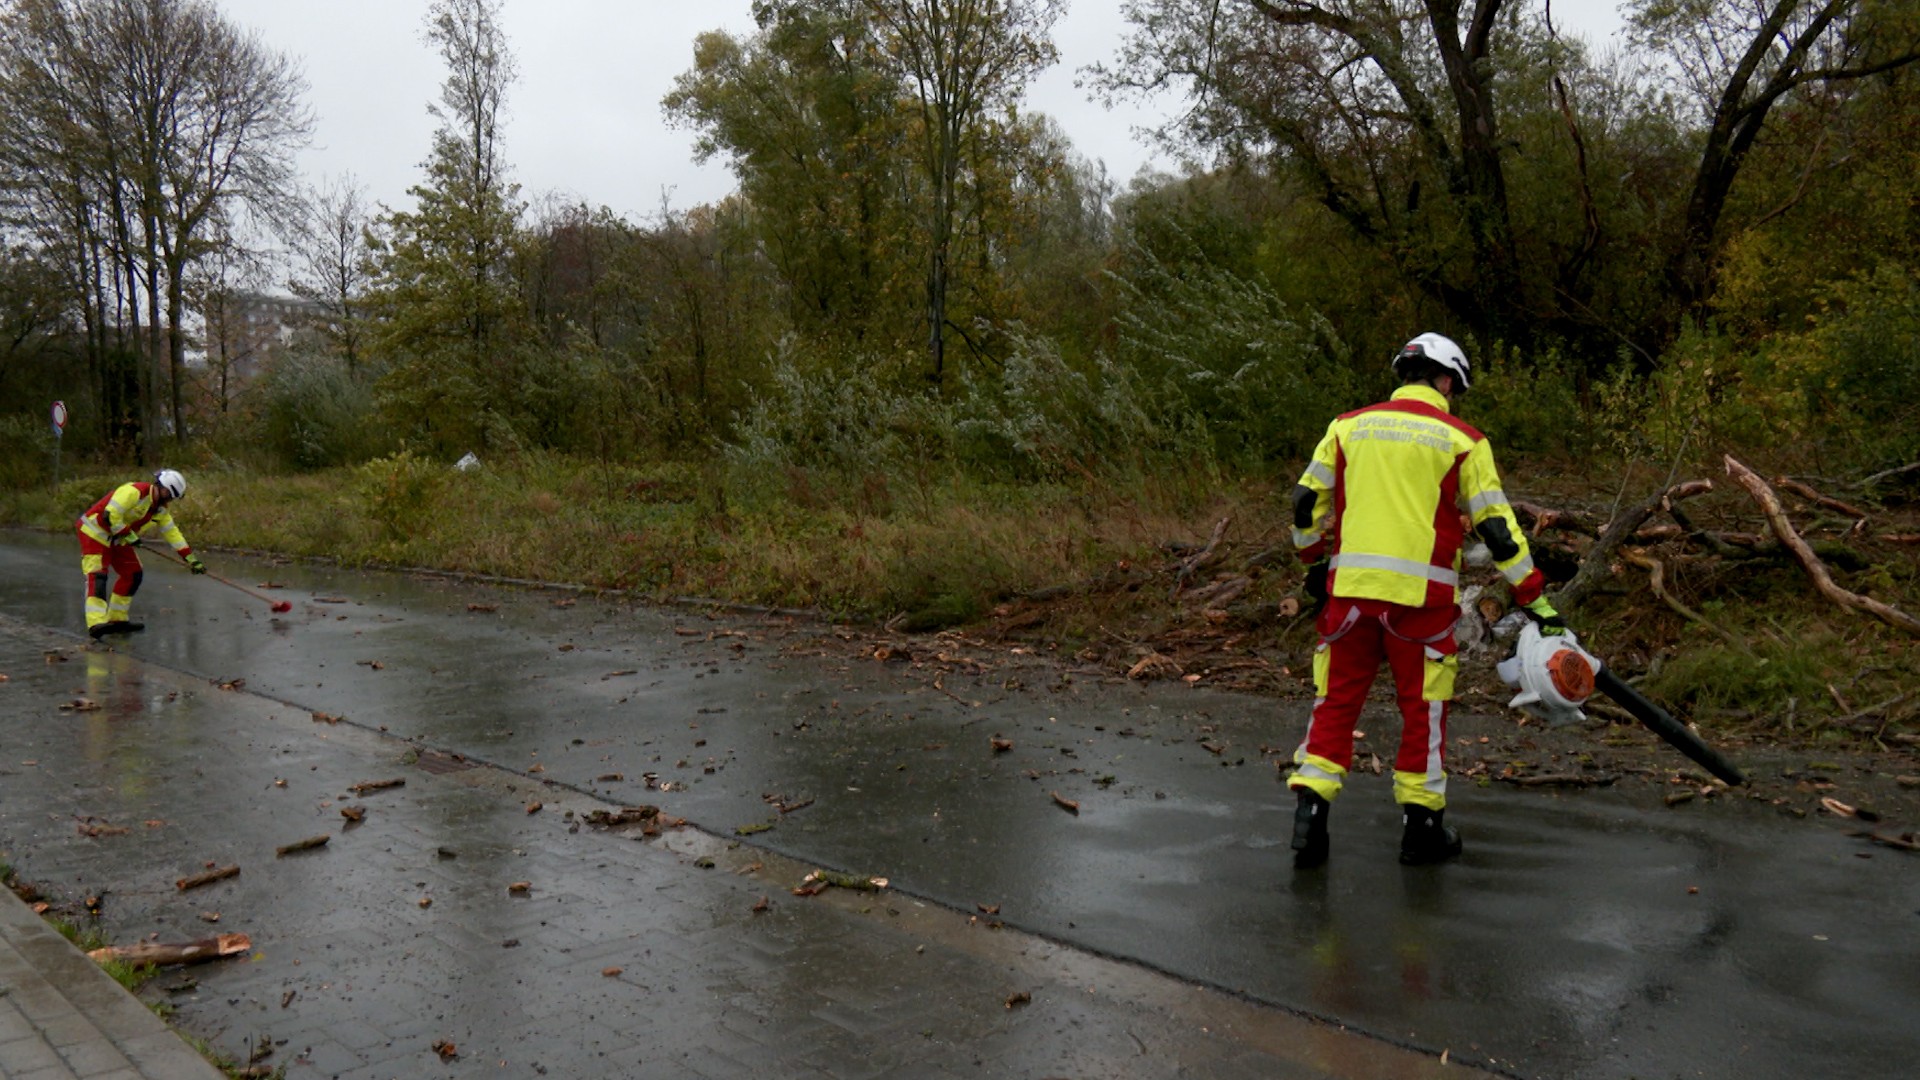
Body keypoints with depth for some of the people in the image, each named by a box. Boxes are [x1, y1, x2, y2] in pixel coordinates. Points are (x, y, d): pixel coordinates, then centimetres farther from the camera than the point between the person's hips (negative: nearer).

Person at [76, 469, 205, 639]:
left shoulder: (160, 510, 7)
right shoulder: (134, 491, -23)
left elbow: (172, 533, 12)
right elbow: (110, 515, -29)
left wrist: (191, 559, 10)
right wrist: (128, 535, -20)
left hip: (117, 539, 10)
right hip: (95, 531, -10)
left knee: (133, 574, 7)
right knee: (97, 576, -20)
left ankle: (117, 619, 17)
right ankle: (96, 624, -32)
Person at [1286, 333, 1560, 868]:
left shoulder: (1348, 426, 9)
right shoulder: (1462, 441, 2)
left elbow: (1306, 502, 10)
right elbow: (1496, 525, 0)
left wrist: (1315, 565, 24)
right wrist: (1535, 600, 6)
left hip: (1350, 586, 2)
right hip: (1421, 594, -2)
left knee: (1337, 699, 11)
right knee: (1423, 707, 11)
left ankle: (1310, 806, 3)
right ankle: (1420, 826, 18)